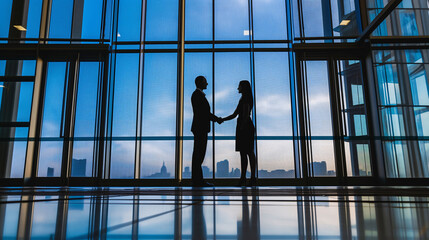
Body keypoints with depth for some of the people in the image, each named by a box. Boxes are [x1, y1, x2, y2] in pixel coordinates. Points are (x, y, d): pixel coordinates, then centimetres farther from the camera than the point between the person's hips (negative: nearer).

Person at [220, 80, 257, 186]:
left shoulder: (245, 99, -8)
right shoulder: (243, 99, 21)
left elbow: (246, 115, -16)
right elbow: (235, 115, 19)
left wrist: (241, 128, -19)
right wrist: (222, 120, 12)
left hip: (245, 127, -10)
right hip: (242, 127, 10)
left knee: (248, 151, -7)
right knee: (243, 152, 7)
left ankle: (253, 177, -3)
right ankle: (243, 178, 9)